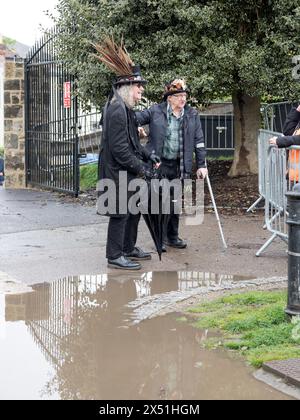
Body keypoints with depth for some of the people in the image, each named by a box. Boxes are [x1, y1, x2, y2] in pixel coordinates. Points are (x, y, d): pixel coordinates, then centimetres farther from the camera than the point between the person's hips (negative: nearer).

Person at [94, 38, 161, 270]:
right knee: (120, 214, -3)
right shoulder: (117, 111, -20)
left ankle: (128, 248, 32)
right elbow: (119, 148, -23)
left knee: (133, 210, 19)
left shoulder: (125, 109, 14)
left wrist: (148, 155, 12)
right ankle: (115, 256, 4)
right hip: (118, 173, -11)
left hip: (127, 173, 11)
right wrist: (140, 168, -18)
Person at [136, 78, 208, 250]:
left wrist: (202, 165, 3)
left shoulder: (192, 115, 6)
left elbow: (199, 141, 7)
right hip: (159, 164, -3)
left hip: (180, 166, 3)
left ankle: (172, 236, 25)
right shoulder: (155, 112, -2)